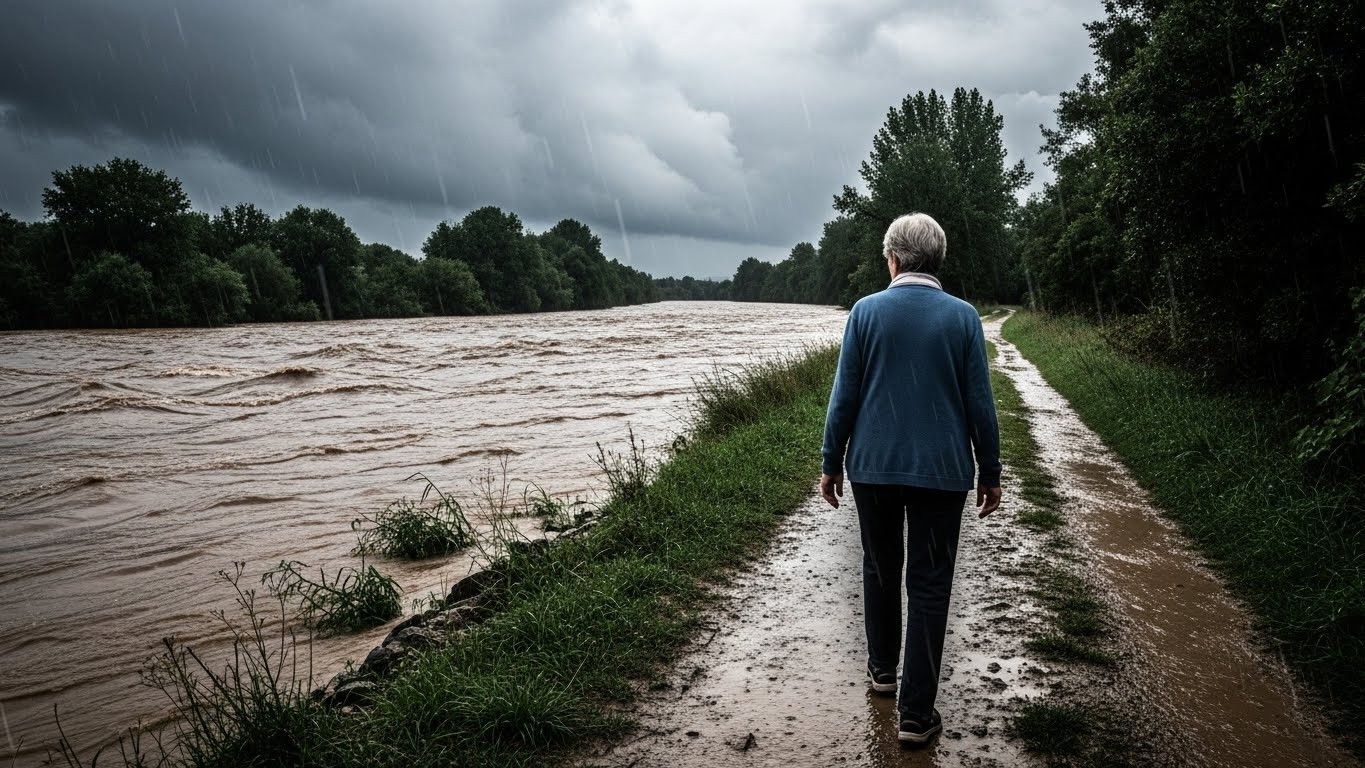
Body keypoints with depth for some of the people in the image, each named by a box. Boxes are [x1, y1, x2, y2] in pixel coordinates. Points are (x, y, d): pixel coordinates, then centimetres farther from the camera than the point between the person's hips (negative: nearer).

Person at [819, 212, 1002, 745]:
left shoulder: (866, 311, -4)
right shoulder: (963, 317, -4)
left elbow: (844, 396, -4)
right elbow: (979, 403, -2)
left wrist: (831, 463, 5)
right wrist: (990, 472, 8)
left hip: (874, 466, 1)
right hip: (941, 470, -1)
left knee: (881, 570, 20)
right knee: (929, 586, 5)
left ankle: (882, 667, 37)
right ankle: (916, 713, 8)